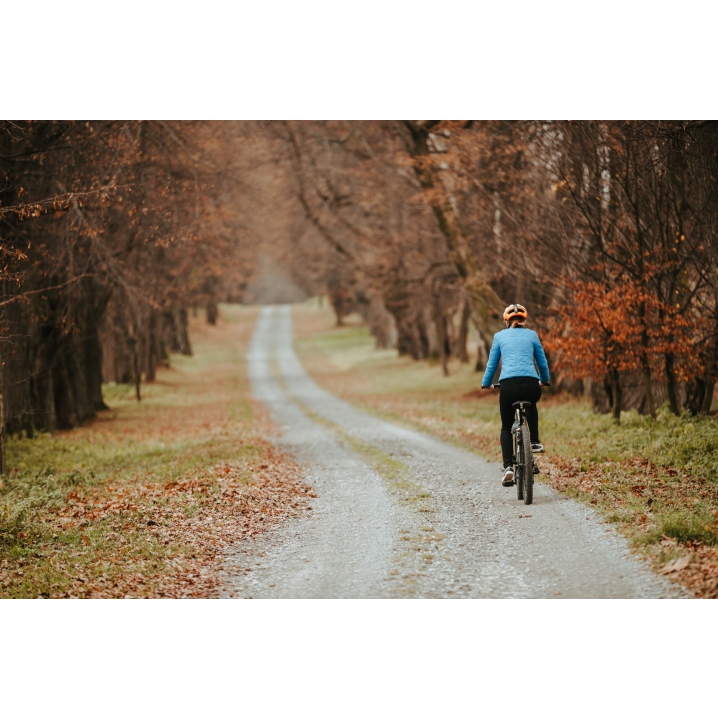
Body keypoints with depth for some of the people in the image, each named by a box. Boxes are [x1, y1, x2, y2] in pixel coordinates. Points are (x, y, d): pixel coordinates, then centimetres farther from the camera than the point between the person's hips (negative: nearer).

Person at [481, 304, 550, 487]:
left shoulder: (499, 336, 15)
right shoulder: (532, 335, 17)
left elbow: (492, 364, 21)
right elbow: (542, 362, 24)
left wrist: (486, 384, 38)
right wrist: (544, 381, 43)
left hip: (508, 386, -1)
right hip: (531, 386, 1)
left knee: (506, 427, 19)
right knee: (531, 405, 40)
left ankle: (508, 467, 2)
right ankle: (535, 441, 28)